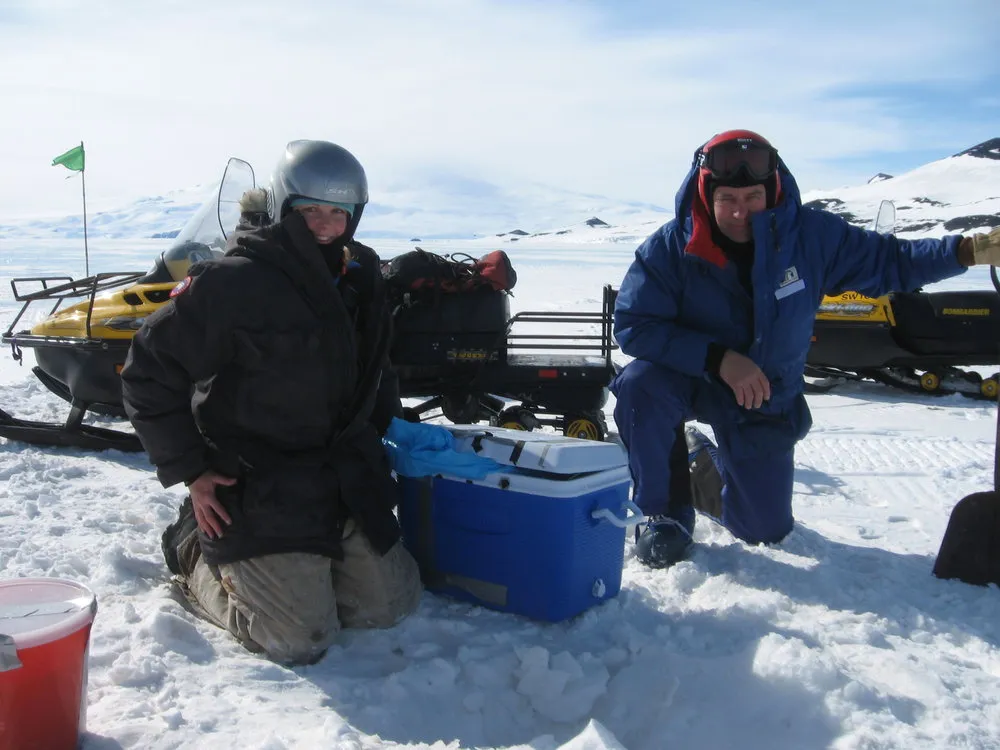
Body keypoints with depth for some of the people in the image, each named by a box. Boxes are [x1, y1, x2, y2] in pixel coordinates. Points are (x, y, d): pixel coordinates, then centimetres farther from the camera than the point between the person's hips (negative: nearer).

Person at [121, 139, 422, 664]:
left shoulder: (360, 277, 5)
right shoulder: (232, 283, -17)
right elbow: (149, 370, -12)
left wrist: (385, 428, 12)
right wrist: (190, 470, -12)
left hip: (347, 480, 7)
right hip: (257, 493, -7)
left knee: (392, 606, 11)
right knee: (300, 641, -7)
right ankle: (197, 561, 18)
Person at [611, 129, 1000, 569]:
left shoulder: (812, 235, -14)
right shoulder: (670, 248, -21)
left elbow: (888, 262, -3)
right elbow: (633, 325, -26)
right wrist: (719, 358, -34)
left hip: (765, 402, 2)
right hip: (690, 379, -2)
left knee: (766, 529, 6)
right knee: (640, 383, -38)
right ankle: (667, 511, -12)